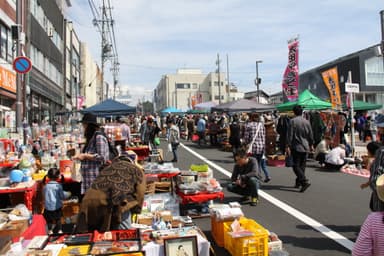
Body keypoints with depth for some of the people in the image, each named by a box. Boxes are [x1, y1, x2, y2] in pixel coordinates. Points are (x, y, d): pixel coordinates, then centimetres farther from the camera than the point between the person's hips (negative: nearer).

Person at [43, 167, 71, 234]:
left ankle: (50, 230, 23)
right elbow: (62, 196, -10)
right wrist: (68, 194, 8)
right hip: (57, 206, -2)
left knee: (49, 219, 16)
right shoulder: (58, 185, -14)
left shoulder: (46, 186, -4)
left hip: (48, 207, 2)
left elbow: (44, 195, 10)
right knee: (58, 219, 12)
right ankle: (59, 230, 19)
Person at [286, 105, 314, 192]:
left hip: (296, 147, -6)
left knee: (296, 166, -3)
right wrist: (311, 145, 24)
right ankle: (298, 183, 22)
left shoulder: (292, 121, -9)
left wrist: (288, 146, -10)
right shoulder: (306, 121, 6)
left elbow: (290, 135, -13)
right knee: (302, 166, 13)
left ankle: (305, 182, -17)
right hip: (305, 147, 6)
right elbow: (310, 135, 12)